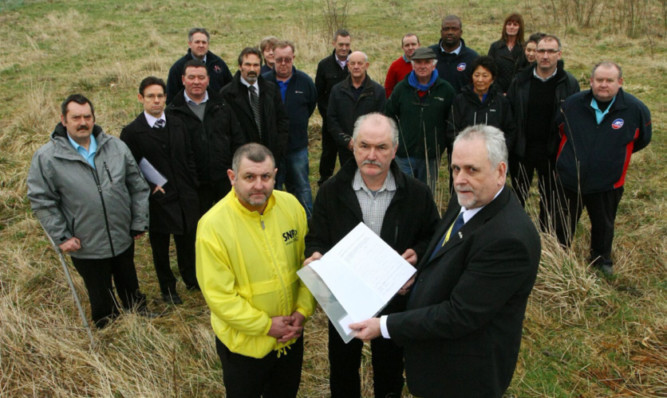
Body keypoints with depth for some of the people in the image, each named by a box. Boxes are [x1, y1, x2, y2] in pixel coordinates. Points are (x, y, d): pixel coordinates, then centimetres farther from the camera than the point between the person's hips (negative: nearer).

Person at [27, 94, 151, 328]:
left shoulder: (116, 147, -3)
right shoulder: (46, 157, -11)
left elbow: (138, 186, 2)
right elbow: (40, 201, -7)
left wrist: (139, 223, 0)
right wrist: (61, 237, -10)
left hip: (123, 240, 3)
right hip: (86, 248, -3)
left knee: (131, 289, 25)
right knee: (102, 299, 17)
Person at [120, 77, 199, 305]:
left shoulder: (177, 125, 5)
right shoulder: (132, 132, -8)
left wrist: (191, 186, 4)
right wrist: (149, 188, -14)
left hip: (185, 198, 4)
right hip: (157, 200, -3)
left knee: (188, 241, 16)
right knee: (160, 247, 12)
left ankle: (192, 279, 38)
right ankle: (167, 288, 32)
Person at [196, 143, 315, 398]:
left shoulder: (290, 205, -10)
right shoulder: (213, 224, -23)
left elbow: (307, 262, 0)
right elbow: (218, 295, -19)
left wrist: (303, 310, -9)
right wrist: (266, 325, -17)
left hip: (292, 334, 4)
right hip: (244, 342, -4)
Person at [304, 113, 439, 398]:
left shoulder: (416, 193, -11)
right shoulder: (331, 191, -11)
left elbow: (433, 236, 0)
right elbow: (316, 240, -5)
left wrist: (418, 252, -21)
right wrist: (315, 256, -27)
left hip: (394, 301, 0)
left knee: (389, 371, 22)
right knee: (342, 368, 23)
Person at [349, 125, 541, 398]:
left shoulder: (509, 238, -31)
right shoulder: (464, 202, -3)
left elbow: (459, 315, -29)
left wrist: (385, 326, -24)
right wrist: (414, 276, -1)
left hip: (466, 374, -8)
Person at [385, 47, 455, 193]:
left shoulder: (446, 90, 1)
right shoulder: (401, 88, 3)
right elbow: (389, 117, 10)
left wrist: (446, 144, 4)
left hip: (431, 156, 0)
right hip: (404, 155, 0)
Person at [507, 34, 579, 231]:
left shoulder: (569, 83, -5)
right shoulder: (520, 80, -2)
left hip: (552, 153, 0)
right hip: (521, 150, 1)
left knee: (549, 200, 13)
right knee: (517, 196, 14)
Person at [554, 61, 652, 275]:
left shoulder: (636, 109, -13)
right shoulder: (572, 103, -10)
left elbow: (642, 140, 7)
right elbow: (556, 129, 11)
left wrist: (615, 154, 9)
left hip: (607, 183, 0)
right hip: (569, 179, 1)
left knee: (603, 226, 20)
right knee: (563, 225, 17)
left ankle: (602, 260, 45)